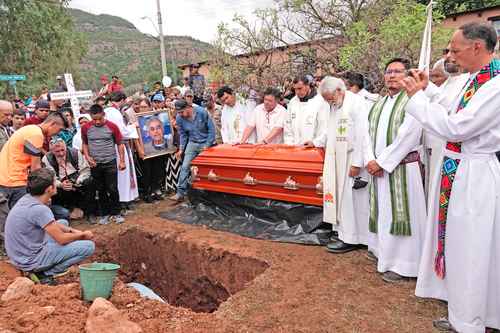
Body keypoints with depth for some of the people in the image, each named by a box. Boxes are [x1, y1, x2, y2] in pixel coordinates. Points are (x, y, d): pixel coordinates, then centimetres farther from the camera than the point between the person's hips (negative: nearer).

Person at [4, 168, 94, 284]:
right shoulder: (39, 209, -27)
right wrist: (83, 235, -3)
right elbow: (62, 239, -20)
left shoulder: (27, 199, 1)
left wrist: (72, 231, 8)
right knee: (89, 246, -16)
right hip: (30, 260, -9)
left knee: (63, 222, 24)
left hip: (19, 255, 9)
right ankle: (45, 274, -5)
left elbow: (51, 223, 15)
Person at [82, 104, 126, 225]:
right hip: (95, 164, 2)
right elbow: (85, 144, 12)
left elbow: (120, 144, 0)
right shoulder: (85, 128, -1)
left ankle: (116, 213, 15)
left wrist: (122, 161, -3)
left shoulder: (112, 126, -7)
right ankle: (105, 214, 24)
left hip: (110, 162, -2)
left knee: (112, 189, 0)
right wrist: (87, 156, -4)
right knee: (101, 190, 12)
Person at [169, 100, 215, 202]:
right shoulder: (179, 118, -8)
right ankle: (180, 193, 0)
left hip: (206, 143, -3)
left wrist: (207, 145, -14)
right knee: (185, 167, -6)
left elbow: (211, 129, -12)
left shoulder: (202, 112, -18)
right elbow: (183, 135, 6)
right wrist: (181, 149, 0)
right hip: (192, 143, 3)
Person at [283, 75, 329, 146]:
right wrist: (289, 144, 5)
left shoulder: (320, 102, -7)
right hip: (295, 148, 5)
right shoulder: (292, 102, 11)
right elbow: (287, 125, 14)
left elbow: (323, 129, -8)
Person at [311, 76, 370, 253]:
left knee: (350, 198, -4)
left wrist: (357, 164, -19)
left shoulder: (357, 104, -12)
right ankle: (343, 232, 21)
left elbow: (362, 136, -18)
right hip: (338, 161, 8)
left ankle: (351, 239, 6)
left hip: (352, 161, -8)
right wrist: (316, 142, 26)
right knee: (339, 196, 11)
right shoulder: (335, 106, 15)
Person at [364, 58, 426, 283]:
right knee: (382, 212, 14)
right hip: (379, 168, 7)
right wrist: (370, 160, -6)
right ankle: (385, 254, 29)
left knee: (400, 213, -2)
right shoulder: (379, 104, 15)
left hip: (403, 168, -7)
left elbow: (406, 137, -16)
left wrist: (381, 162, -15)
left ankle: (401, 264, 9)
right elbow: (369, 133, 9)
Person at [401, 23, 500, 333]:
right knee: (458, 246, 18)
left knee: (469, 252, 5)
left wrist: (417, 96, -15)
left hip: (474, 177, -9)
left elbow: (456, 128, -23)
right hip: (456, 172, 9)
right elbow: (455, 119, 14)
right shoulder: (475, 80, 10)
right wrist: (427, 90, 10)